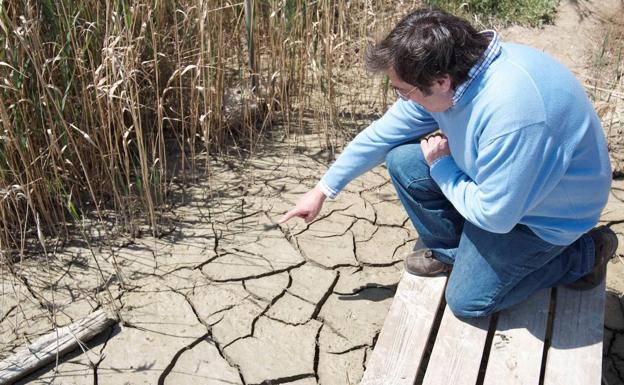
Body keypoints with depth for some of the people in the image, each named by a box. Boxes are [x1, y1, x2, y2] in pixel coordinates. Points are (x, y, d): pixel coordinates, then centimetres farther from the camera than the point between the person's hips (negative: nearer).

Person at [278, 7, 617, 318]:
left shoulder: (510, 113, -41)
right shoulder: (444, 71, -16)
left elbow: (495, 217, -30)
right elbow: (383, 132, -4)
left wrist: (440, 167, -16)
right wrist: (323, 189, 1)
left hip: (546, 213, -7)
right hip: (499, 176, 7)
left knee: (467, 301, -3)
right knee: (401, 161, -9)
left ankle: (585, 253, 11)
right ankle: (450, 250, 13)